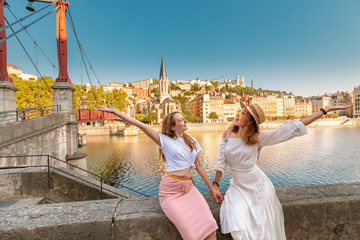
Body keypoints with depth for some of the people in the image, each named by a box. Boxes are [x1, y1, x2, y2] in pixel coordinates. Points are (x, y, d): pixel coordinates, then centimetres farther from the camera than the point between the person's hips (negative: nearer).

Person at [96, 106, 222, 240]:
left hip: (189, 187, 4)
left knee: (210, 226, -14)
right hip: (171, 191, -4)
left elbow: (199, 166, 14)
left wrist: (212, 187, 15)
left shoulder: (192, 141, 9)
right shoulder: (164, 140, -5)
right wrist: (114, 111, -11)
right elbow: (142, 125, -10)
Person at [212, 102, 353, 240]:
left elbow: (291, 129, -14)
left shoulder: (258, 137, -14)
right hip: (237, 186, 2)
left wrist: (325, 110, -14)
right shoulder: (227, 134, -7)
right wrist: (215, 184, 2)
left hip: (258, 186, -1)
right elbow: (221, 162, -1)